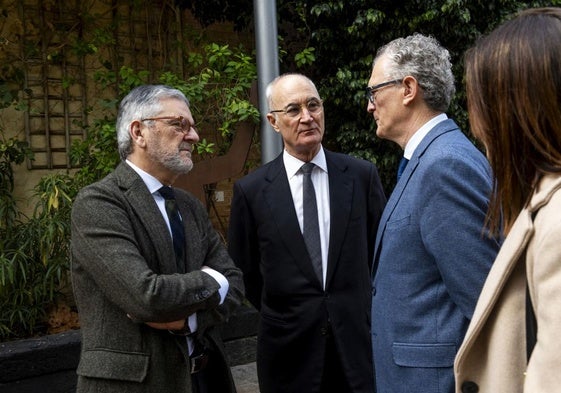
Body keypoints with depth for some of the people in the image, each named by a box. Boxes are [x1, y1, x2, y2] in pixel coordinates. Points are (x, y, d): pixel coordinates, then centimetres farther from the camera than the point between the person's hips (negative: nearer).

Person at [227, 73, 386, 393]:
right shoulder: (251, 190, -4)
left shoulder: (362, 175, -2)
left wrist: (358, 310, 7)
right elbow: (244, 271, 5)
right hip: (289, 350, 0)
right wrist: (282, 316, 8)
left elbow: (381, 250, 7)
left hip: (357, 342, 1)